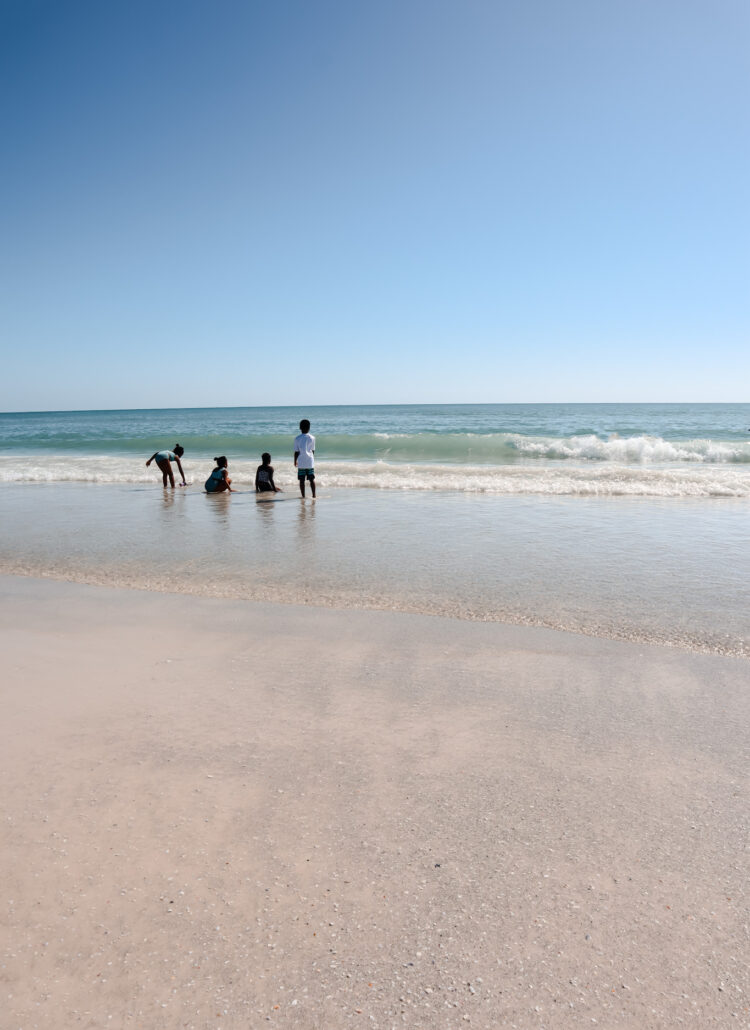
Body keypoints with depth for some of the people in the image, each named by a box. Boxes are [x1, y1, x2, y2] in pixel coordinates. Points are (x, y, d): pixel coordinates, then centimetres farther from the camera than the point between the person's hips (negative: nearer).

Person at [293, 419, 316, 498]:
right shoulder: (312, 438, -1)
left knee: (302, 480, 4)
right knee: (312, 479, 7)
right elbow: (313, 450, 6)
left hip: (301, 462, -1)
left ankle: (303, 496, 5)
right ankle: (313, 495, 6)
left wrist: (295, 461, 11)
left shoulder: (297, 439, -3)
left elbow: (296, 452, -1)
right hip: (310, 462, 1)